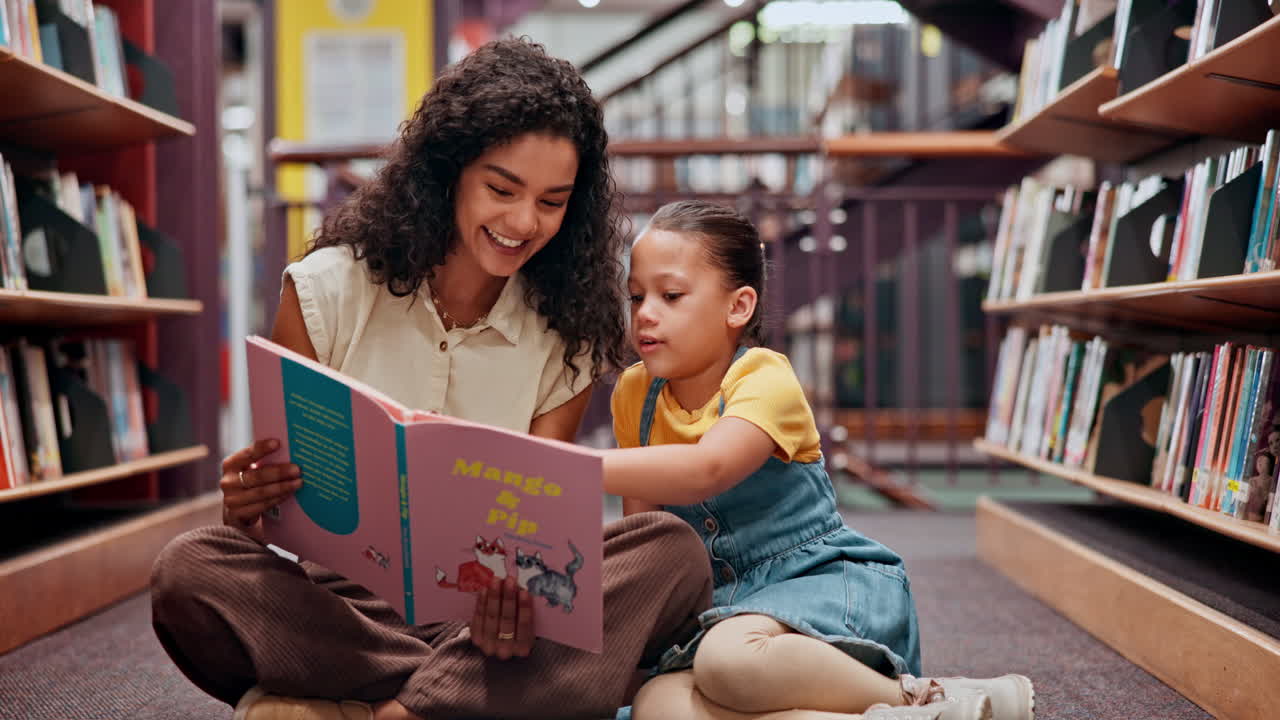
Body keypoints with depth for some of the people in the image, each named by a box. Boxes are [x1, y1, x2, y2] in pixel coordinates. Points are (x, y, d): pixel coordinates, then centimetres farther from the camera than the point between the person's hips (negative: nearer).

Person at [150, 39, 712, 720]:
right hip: (339, 604, -1)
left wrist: (518, 590, -27)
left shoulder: (567, 338, 1)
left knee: (672, 550, -24)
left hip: (488, 613, 1)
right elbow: (272, 479, 0)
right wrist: (246, 509, -26)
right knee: (187, 573, -30)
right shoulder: (326, 289, -3)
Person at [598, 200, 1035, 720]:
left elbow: (705, 470, -34)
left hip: (828, 580, -5)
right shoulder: (635, 394, 6)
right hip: (729, 606, 6)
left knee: (730, 658, -40)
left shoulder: (765, 380, -13)